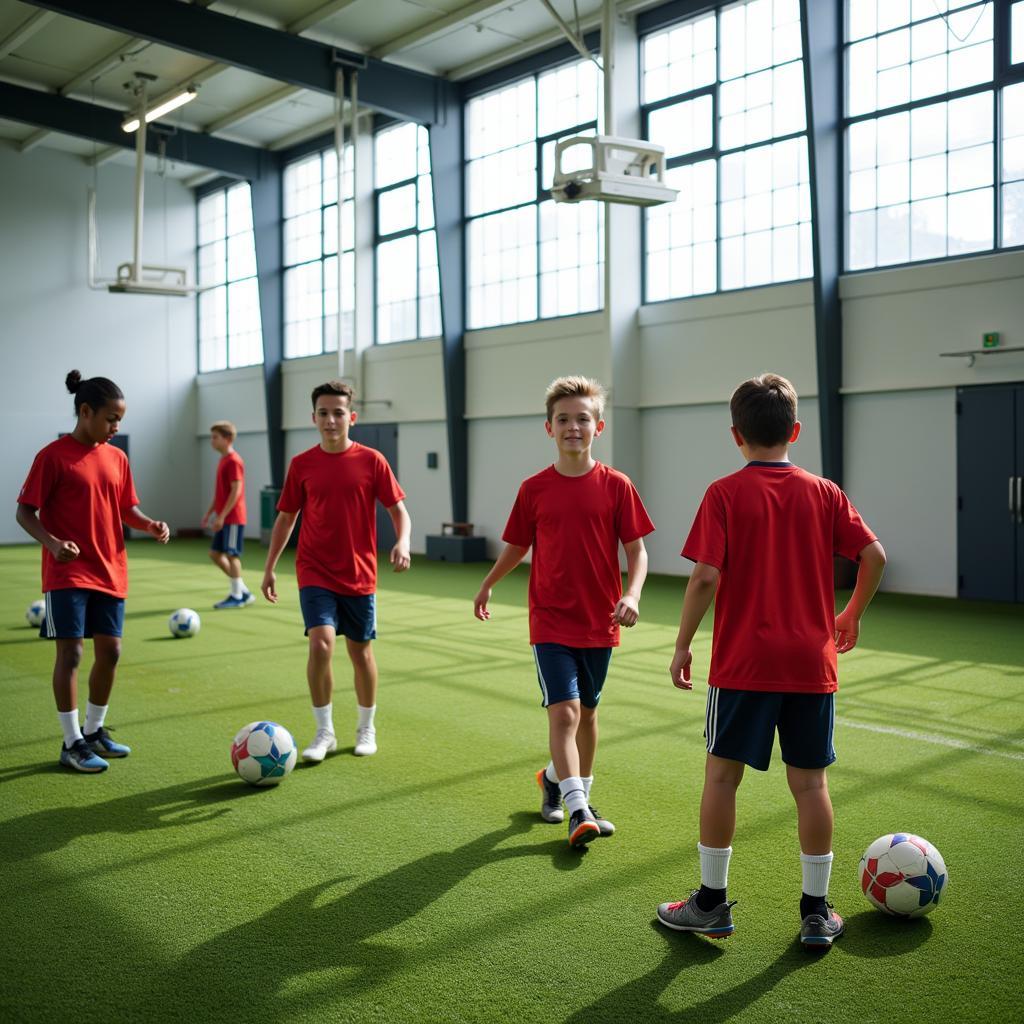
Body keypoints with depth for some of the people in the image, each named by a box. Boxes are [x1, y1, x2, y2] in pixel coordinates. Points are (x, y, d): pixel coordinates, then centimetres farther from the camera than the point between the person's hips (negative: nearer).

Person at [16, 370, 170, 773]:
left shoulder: (117, 458, 8)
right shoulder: (53, 456, -9)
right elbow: (25, 512, -9)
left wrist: (150, 525, -7)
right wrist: (52, 543, -26)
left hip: (110, 572, 6)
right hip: (68, 573, -6)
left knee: (109, 651, 9)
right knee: (70, 652, -4)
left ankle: (95, 731, 26)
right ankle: (72, 743, 9)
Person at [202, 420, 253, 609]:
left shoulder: (233, 461, -14)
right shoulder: (223, 460, 15)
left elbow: (236, 490, -20)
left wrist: (222, 516, -20)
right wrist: (210, 512, 20)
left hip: (232, 518, -10)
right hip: (224, 518, 10)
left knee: (231, 554, -5)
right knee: (215, 553, 11)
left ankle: (237, 596, 6)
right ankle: (244, 591, 16)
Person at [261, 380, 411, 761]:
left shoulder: (371, 461, -4)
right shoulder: (301, 465, 0)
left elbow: (398, 510, 0)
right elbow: (285, 517, 9)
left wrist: (402, 543, -20)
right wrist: (269, 568, 8)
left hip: (359, 575, 0)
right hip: (315, 573, 0)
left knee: (360, 650, 10)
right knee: (320, 644, -16)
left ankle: (366, 729, 30)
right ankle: (324, 733, 1)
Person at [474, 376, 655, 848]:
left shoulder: (616, 486, -4)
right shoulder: (534, 489, -1)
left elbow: (636, 549, -3)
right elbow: (518, 545, 13)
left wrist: (631, 594, -18)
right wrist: (487, 584, 20)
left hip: (600, 622, 1)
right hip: (550, 620, -1)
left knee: (587, 711, 15)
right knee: (564, 709, -13)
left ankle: (555, 778, 37)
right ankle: (579, 813, -10)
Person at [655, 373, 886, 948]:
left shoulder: (725, 494, -6)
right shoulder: (825, 493, 4)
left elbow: (707, 577, -14)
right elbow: (874, 555, -1)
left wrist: (683, 644, -4)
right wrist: (853, 614, 15)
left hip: (743, 663, -3)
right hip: (812, 663, 3)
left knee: (722, 775, 8)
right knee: (810, 782, 11)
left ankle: (712, 903, 18)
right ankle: (817, 912, 20)